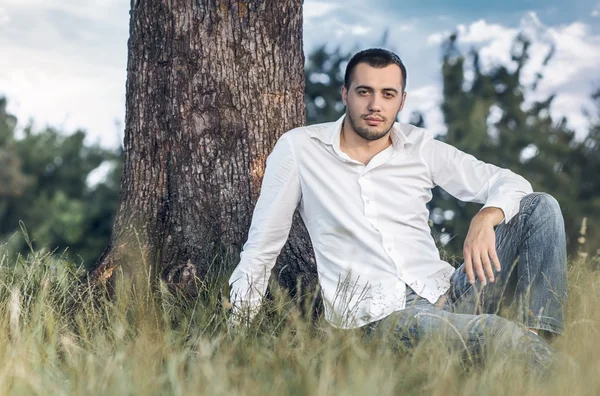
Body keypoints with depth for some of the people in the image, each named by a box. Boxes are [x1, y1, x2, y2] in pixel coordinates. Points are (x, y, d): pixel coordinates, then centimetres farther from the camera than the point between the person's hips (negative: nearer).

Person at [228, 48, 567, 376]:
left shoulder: (422, 148, 9)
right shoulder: (299, 148, 2)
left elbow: (511, 184, 7)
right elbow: (262, 247, 7)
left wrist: (486, 219, -16)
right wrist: (239, 328, 5)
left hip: (444, 291, 5)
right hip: (373, 315, -5)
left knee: (541, 206, -13)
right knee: (503, 336, -36)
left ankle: (538, 338, -20)